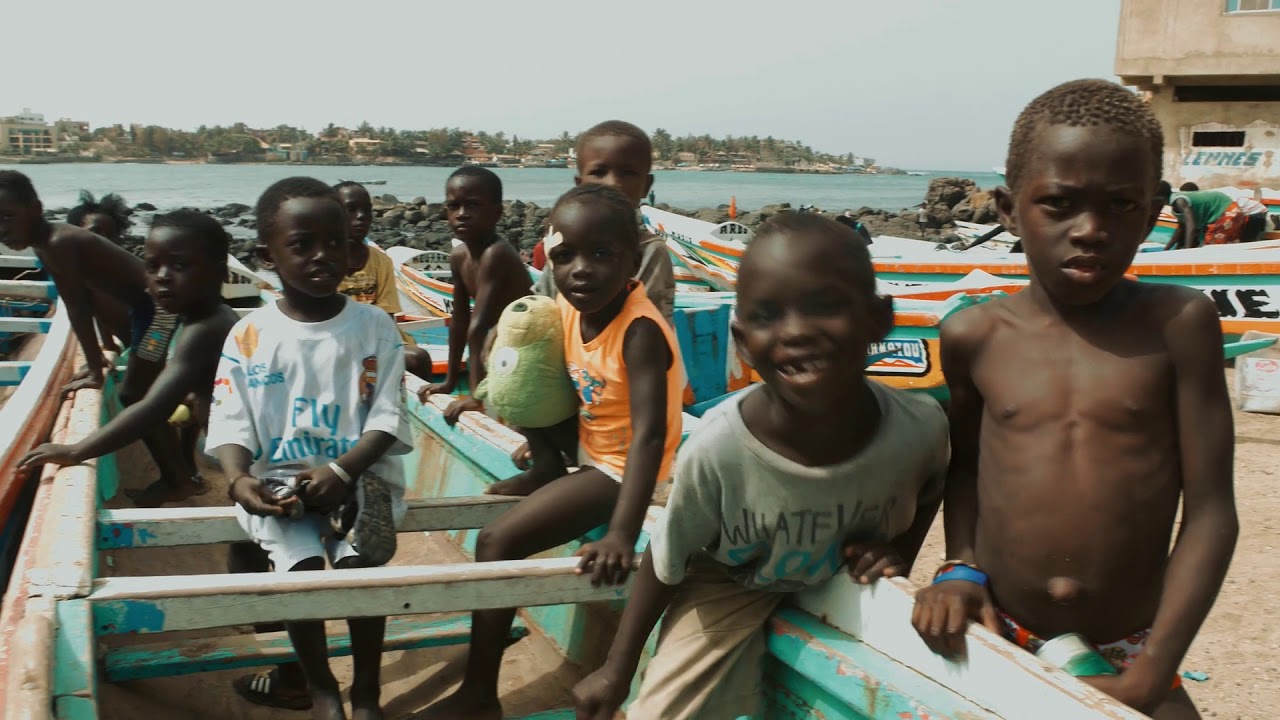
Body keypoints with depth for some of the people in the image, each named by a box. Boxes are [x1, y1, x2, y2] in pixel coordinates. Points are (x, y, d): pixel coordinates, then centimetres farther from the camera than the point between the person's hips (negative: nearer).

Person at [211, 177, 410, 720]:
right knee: (302, 565, -23)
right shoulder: (249, 335, 0)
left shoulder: (373, 327, -1)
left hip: (359, 471, 0)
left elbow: (386, 418, -4)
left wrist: (342, 471, -19)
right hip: (279, 478, 1)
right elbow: (231, 424, -1)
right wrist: (239, 478, -21)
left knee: (359, 562, -24)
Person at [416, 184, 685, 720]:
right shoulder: (570, 306, -7)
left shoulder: (639, 331, -29)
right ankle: (546, 470, 19)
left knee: (497, 542, -16)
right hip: (586, 445, 8)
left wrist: (621, 535, -47)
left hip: (617, 467, -8)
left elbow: (649, 435, -38)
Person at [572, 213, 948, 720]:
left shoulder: (920, 428, -29)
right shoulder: (717, 448, -37)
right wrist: (619, 668, -7)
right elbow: (666, 562, -16)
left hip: (849, 582, 3)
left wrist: (900, 553, -15)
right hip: (732, 584, -2)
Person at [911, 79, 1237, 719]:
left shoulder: (1179, 324, -10)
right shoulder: (974, 336, -5)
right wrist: (961, 566, -4)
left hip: (1125, 660, -1)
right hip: (997, 640, 2)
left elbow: (1210, 510, -8)